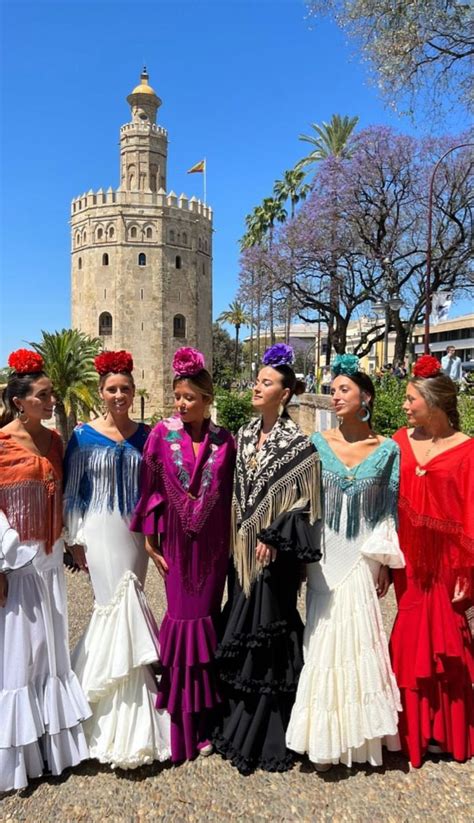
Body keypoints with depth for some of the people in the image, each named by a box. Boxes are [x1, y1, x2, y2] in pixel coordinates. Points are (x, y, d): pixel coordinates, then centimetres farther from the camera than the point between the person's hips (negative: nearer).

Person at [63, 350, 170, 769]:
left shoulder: (144, 434, 5)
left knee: (129, 607, 9)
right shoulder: (84, 436, -3)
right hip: (101, 530, -3)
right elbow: (72, 491, -1)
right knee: (115, 605, -2)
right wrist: (75, 539, -3)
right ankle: (123, 721, 15)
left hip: (136, 531, 3)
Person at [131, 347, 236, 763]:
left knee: (206, 618, 9)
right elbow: (150, 490, -3)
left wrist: (233, 542, 0)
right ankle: (182, 724, 25)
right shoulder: (162, 436, -6)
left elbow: (233, 495, 1)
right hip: (177, 544, 0)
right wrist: (150, 541, -3)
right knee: (183, 620, 6)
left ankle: (205, 719, 27)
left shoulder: (224, 441, -4)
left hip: (213, 546, 1)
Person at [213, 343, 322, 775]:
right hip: (244, 547, 6)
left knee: (269, 631, 2)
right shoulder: (245, 435, 9)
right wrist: (236, 538, 10)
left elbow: (302, 499, -12)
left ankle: (265, 736, 18)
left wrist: (275, 539, -17)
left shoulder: (297, 443, -9)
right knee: (240, 631, 13)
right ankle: (238, 723, 30)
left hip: (275, 551, -6)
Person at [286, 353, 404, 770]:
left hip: (363, 558, 0)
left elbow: (390, 510, 2)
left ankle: (356, 733, 29)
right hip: (325, 557, 0)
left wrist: (385, 562, 0)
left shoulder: (387, 450, -2)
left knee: (359, 637, 8)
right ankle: (325, 738, 23)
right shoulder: (317, 444, -2)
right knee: (324, 638, 5)